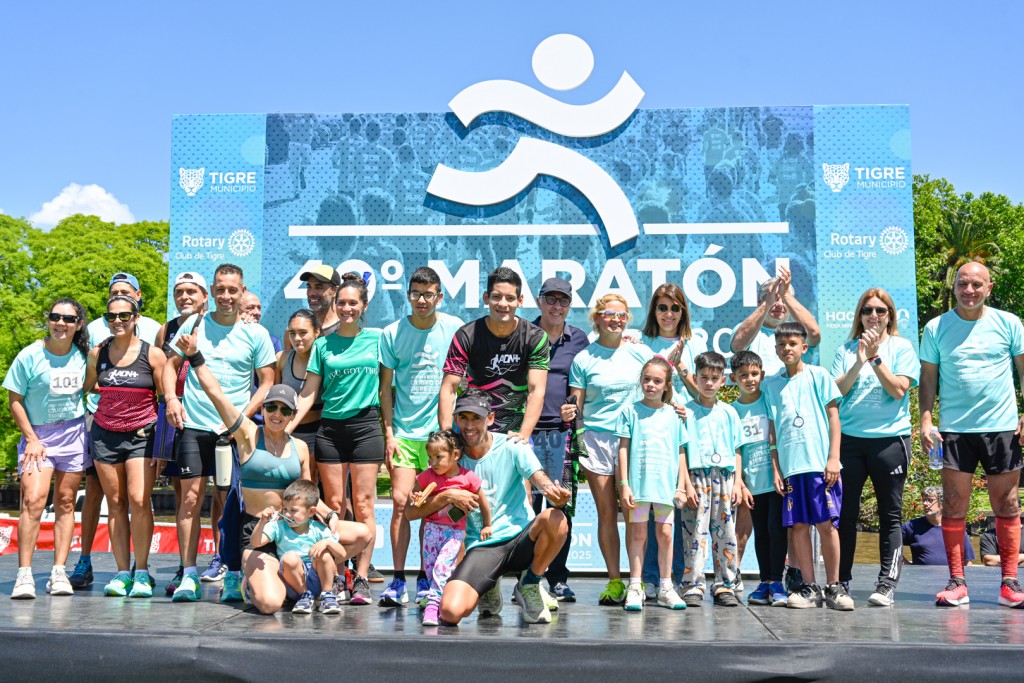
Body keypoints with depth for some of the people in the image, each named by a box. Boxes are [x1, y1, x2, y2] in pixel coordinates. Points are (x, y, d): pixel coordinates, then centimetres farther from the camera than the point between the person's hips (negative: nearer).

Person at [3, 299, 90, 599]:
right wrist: (31, 438, -9)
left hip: (73, 434, 3)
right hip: (37, 433, -3)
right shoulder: (30, 356, -7)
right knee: (33, 499, -16)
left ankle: (59, 573, 8)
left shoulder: (83, 356, 2)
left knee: (65, 502, 4)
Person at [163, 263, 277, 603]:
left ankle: (234, 576, 10)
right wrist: (171, 398, -2)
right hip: (194, 425, 1)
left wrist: (243, 416, -9)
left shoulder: (256, 334, 3)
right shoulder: (195, 324, 7)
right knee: (190, 499, -2)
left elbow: (267, 382, 3)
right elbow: (171, 363, 15)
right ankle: (189, 576, 4)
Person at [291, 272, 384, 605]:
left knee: (363, 505, -4)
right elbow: (309, 393, 8)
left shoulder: (376, 338, 6)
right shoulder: (323, 344, 8)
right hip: (330, 428, 2)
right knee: (334, 505, 2)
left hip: (366, 425, -1)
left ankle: (361, 578, -2)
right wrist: (287, 426, -3)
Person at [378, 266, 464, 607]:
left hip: (440, 429, 0)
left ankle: (425, 579, 14)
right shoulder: (392, 333, 1)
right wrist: (388, 432, 0)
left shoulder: (454, 329, 0)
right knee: (401, 501, -7)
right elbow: (386, 387, 6)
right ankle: (398, 581, -2)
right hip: (404, 430, 0)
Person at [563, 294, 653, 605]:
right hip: (597, 437, 0)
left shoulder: (641, 353, 7)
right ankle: (614, 581, 7)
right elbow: (577, 404, 4)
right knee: (606, 513, 1)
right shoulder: (584, 358, 4)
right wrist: (569, 413, -17)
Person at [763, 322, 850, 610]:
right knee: (798, 525, 2)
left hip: (820, 463, -3)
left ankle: (833, 586, 7)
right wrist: (775, 468, 7)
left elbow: (833, 417, 2)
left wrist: (833, 457, -6)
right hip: (790, 466, 3)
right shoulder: (771, 384, 12)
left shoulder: (818, 375, 4)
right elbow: (772, 429, 13)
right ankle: (810, 588, 9)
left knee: (826, 524, -3)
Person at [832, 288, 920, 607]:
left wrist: (875, 357, -13)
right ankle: (841, 581, 13)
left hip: (890, 438, -2)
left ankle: (887, 584, 5)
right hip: (849, 438, 2)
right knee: (845, 513, 4)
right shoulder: (846, 350, 9)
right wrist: (859, 362, -12)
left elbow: (898, 389, -8)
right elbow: (836, 392, 0)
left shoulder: (902, 347, 3)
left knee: (890, 515, 2)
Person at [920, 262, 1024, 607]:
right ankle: (956, 582, 6)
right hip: (954, 429, 0)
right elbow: (928, 379, 6)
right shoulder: (936, 328, 4)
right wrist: (926, 420, -4)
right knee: (953, 507, 0)